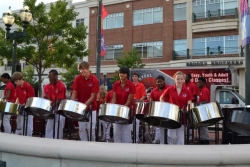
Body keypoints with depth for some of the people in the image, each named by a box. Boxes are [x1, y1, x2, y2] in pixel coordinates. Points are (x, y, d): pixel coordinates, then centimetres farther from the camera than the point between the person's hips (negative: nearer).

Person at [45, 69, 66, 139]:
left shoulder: (61, 86, -12)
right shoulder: (47, 87, 6)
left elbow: (59, 100, -15)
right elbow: (47, 98, 0)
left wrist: (53, 107, -22)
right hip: (51, 110, 6)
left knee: (58, 129, -1)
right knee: (48, 128, 9)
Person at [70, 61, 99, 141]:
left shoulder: (94, 80, -12)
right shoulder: (77, 79, -3)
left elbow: (92, 96, -14)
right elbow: (74, 93, -2)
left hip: (91, 108, -3)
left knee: (91, 128, 0)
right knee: (81, 128, 6)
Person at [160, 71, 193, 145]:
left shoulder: (187, 91, 0)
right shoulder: (169, 90, -2)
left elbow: (189, 104, -2)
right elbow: (161, 98, 11)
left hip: (182, 117, 1)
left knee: (180, 138, 7)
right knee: (172, 136, -6)